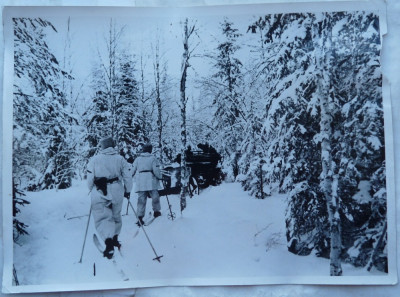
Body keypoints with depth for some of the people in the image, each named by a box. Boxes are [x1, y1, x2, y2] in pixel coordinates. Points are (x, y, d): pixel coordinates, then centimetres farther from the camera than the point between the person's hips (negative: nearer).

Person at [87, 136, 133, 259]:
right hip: (116, 192, 2)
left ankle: (109, 243, -17)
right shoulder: (120, 158, 4)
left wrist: (92, 190, 15)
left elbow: (90, 178, -2)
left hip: (99, 193, -2)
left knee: (102, 218, 1)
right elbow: (128, 176, 1)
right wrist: (127, 190, 13)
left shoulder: (95, 159, 0)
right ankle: (114, 239, 36)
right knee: (116, 216, 20)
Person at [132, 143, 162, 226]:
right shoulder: (153, 158, -4)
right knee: (155, 197, 15)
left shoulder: (138, 158, 6)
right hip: (151, 182, -3)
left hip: (140, 183, 3)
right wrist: (160, 176, 5)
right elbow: (156, 170, -11)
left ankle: (140, 217, -1)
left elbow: (132, 170, 7)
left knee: (141, 200, 4)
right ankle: (156, 211, 27)